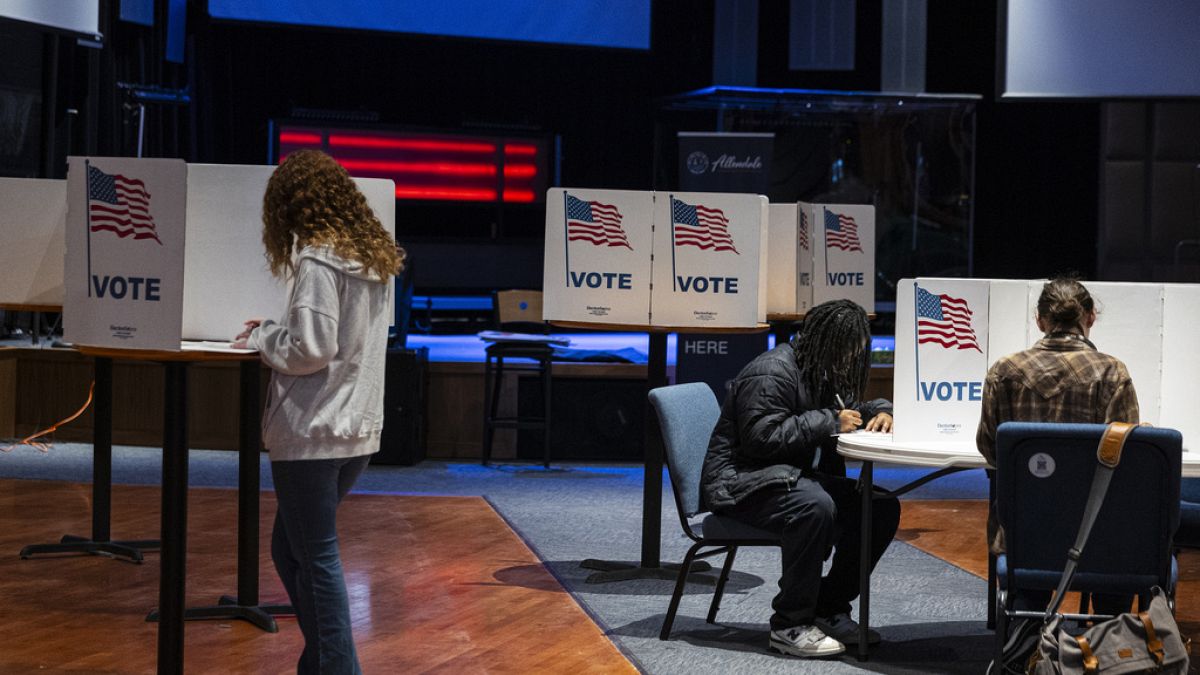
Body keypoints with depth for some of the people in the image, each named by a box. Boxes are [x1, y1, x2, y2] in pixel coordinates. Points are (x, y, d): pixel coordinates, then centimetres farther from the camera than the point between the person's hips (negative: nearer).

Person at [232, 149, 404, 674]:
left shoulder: (318, 260, -13)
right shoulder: (374, 260, 12)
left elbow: (311, 350, -18)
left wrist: (263, 338, -1)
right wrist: (278, 332, 16)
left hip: (312, 433, -9)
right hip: (358, 431, 9)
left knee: (316, 558, -1)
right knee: (290, 549, 18)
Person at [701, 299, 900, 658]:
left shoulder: (824, 372, 12)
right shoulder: (772, 373, -19)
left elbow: (850, 408, 27)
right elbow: (762, 437, -27)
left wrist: (880, 411, 2)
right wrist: (829, 422, -24)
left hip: (791, 476, 10)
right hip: (740, 482, -10)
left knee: (882, 507, -7)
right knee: (815, 506, -39)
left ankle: (829, 611, 1)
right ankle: (789, 625, -26)